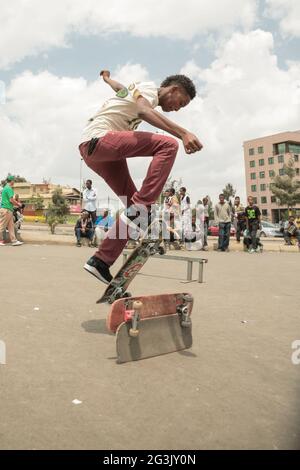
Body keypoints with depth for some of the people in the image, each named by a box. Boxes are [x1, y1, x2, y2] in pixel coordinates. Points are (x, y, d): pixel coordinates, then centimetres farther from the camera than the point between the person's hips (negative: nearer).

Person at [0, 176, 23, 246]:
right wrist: (18, 204, -3)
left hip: (9, 210, 10)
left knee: (11, 226, 8)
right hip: (6, 209, -10)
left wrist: (16, 204, 21)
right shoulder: (9, 188, -12)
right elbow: (11, 200, -17)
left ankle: (14, 241, 9)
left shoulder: (6, 188, 19)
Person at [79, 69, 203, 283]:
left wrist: (107, 77, 70)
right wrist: (183, 133, -35)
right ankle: (140, 208, -28)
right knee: (168, 145, -22)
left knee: (134, 207, 4)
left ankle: (100, 262, 3)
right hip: (98, 139, -10)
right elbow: (144, 111, -24)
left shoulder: (137, 89, 28)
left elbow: (120, 87, 48)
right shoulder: (149, 88, -1)